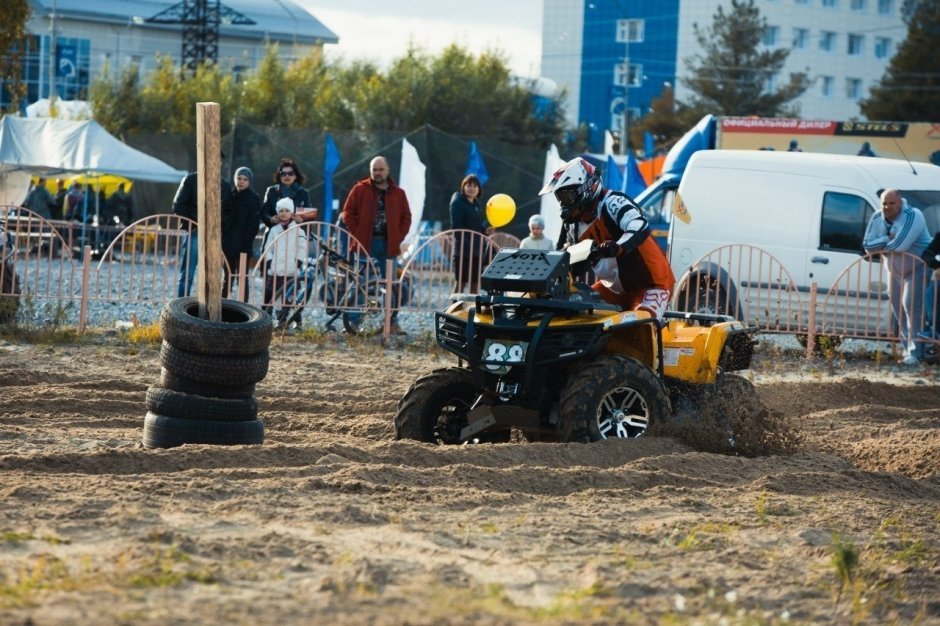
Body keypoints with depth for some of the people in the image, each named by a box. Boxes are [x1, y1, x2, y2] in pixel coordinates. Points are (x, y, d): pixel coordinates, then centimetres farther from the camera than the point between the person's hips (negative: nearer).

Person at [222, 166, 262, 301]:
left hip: (243, 245, -4)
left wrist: (246, 241, -15)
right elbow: (223, 218, 12)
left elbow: (254, 224, -7)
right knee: (227, 278, 8)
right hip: (228, 243, 4)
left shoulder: (254, 199, -1)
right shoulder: (230, 196, 11)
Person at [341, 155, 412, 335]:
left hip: (389, 245, 2)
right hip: (365, 244, -2)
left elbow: (406, 217, 14)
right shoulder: (360, 190, 3)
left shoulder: (398, 193, 9)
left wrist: (399, 237, 2)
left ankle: (393, 322, 3)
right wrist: (356, 234, -5)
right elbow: (348, 213, 3)